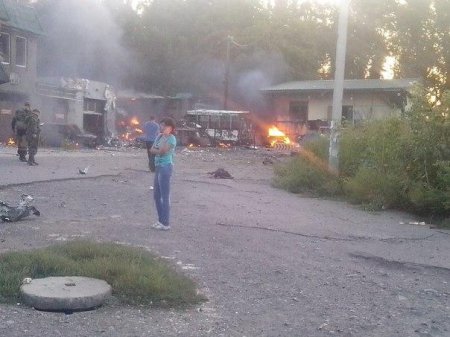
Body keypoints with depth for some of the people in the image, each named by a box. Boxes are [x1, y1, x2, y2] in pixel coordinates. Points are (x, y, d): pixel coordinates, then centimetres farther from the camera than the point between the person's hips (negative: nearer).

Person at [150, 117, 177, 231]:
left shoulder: (171, 138, -10)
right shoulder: (160, 136, 13)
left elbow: (161, 151, -19)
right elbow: (151, 150, 6)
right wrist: (159, 150, -10)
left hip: (165, 167, -9)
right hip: (158, 167, 9)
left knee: (165, 196, -5)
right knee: (156, 195, 14)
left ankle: (165, 223, 0)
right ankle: (161, 220, 25)